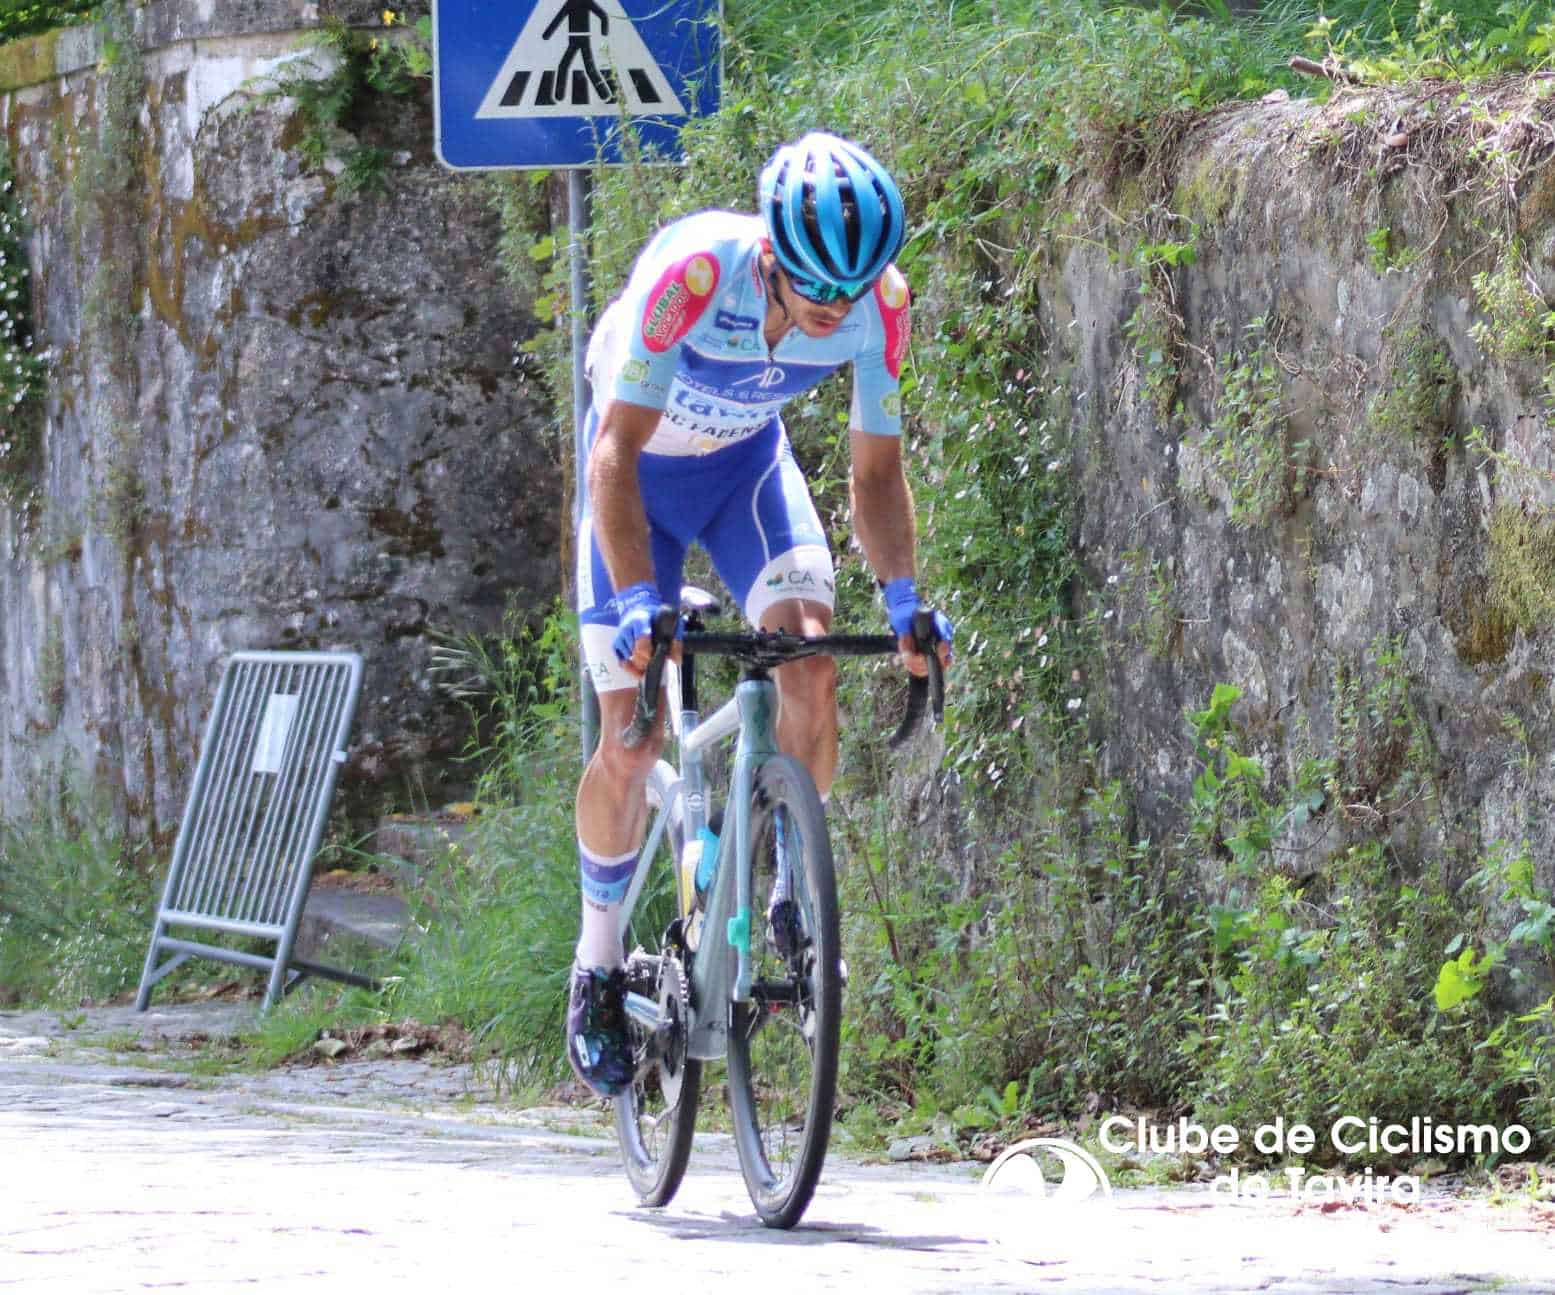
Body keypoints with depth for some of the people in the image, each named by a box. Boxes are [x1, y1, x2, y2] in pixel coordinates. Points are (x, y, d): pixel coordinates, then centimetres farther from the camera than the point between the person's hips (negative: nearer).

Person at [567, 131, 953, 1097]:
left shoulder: (879, 302, -26)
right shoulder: (693, 272, -38)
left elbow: (876, 470, -14)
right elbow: (617, 449, -37)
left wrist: (905, 600, -29)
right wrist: (636, 602, -47)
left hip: (748, 463, 3)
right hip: (644, 470, -3)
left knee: (811, 670, -22)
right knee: (632, 744, -7)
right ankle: (599, 962, 13)